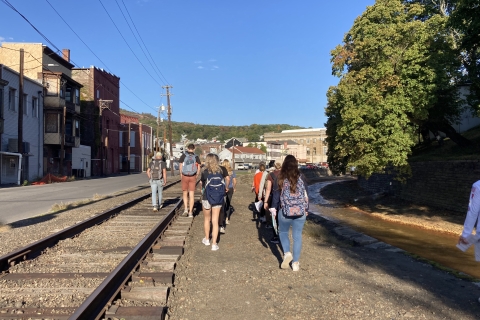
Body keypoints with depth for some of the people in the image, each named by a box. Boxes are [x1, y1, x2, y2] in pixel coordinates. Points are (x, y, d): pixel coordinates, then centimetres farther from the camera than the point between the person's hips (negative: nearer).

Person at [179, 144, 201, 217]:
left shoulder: (183, 156, 0)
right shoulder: (196, 157, 2)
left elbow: (180, 167, -2)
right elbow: (198, 169, 0)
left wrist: (181, 175, 8)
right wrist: (196, 177, 10)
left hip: (184, 176, 0)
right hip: (193, 177, 0)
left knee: (185, 194, 15)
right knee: (191, 195, 4)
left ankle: (186, 209, 2)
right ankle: (190, 212, 4)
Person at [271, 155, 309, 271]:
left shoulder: (281, 178, -4)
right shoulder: (301, 178, 0)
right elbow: (306, 195, 5)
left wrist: (273, 208, 7)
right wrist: (306, 209, 15)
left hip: (285, 211, -1)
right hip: (300, 211, 1)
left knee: (283, 232, 19)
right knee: (297, 236, 8)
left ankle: (287, 253, -1)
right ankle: (295, 263, 12)